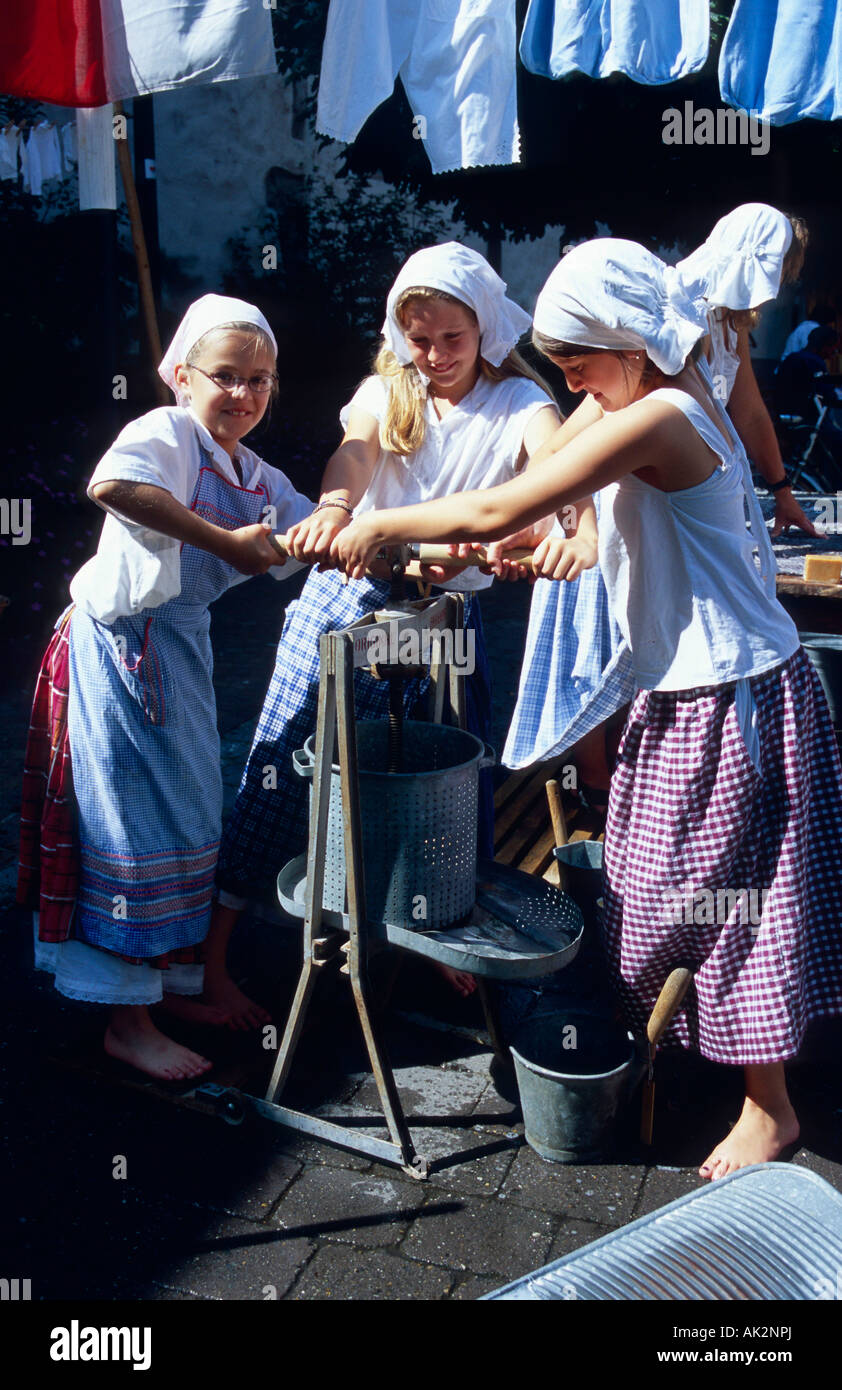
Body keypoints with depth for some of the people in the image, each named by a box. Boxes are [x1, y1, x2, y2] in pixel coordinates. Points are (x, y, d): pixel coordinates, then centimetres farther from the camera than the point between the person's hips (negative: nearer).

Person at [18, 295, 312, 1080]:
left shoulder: (256, 477, 12)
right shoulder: (167, 432, -13)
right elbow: (112, 483, -34)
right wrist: (225, 542, -30)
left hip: (182, 645, 9)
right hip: (121, 642, -8)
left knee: (188, 812, 16)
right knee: (132, 818, -2)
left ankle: (171, 979, 35)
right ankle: (125, 1022, 12)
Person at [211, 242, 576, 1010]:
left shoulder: (517, 404, -4)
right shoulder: (384, 393, 4)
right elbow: (352, 454, -18)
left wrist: (582, 531, -50)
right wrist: (332, 509, -42)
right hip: (346, 593, 1)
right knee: (287, 763, 2)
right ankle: (212, 947, 12)